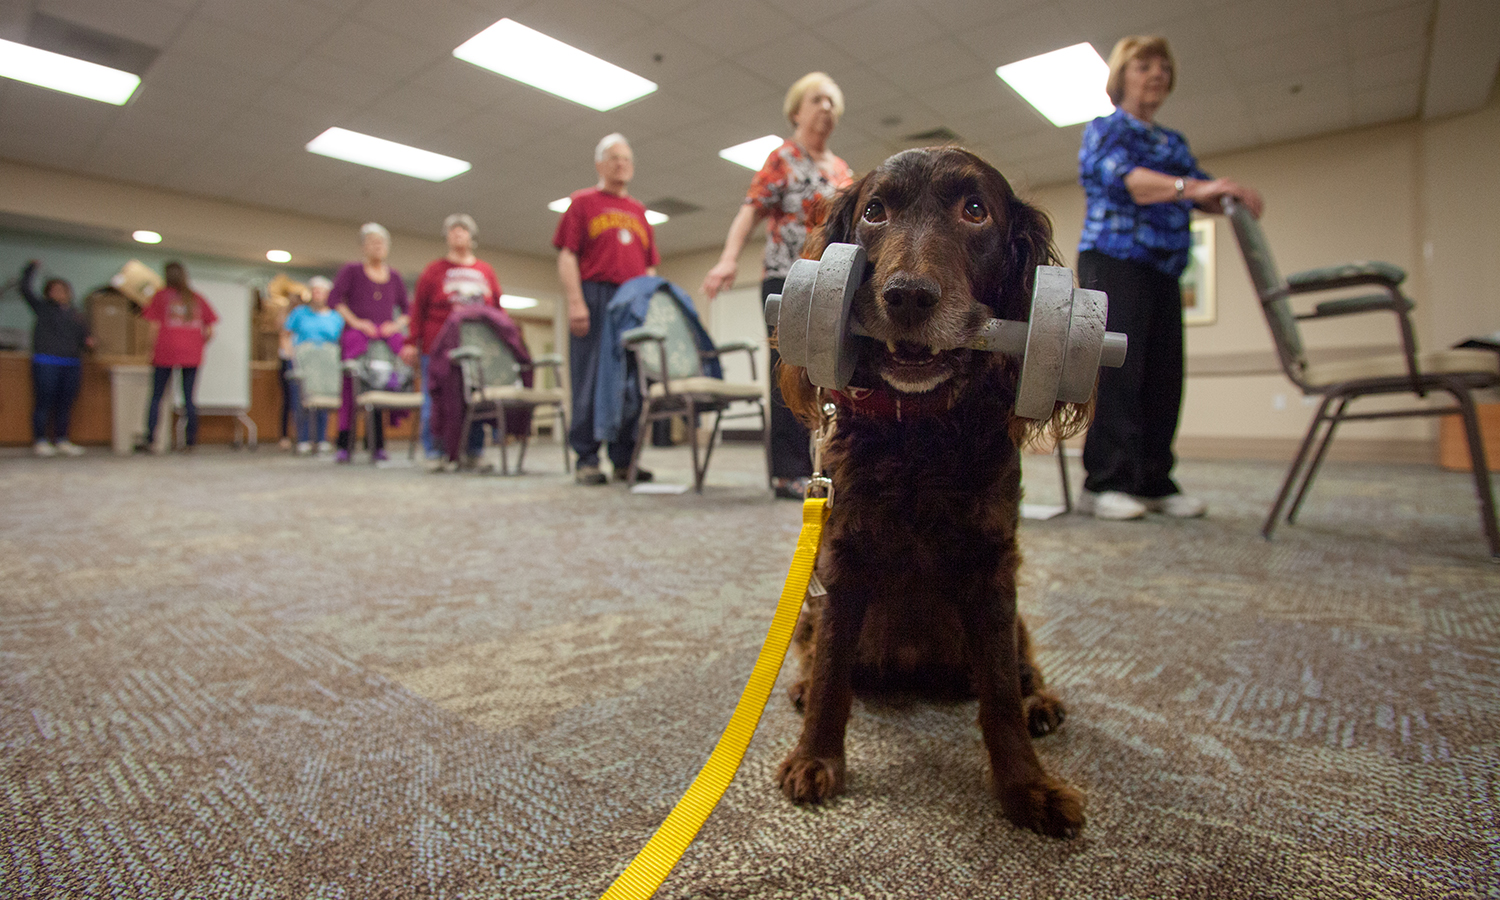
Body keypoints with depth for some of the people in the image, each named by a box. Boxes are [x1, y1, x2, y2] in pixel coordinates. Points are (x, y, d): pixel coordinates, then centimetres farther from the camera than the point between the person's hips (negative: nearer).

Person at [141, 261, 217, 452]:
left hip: (166, 352, -2)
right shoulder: (196, 298, 12)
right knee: (189, 397, 4)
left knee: (156, 396, 6)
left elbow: (154, 327, -1)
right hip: (192, 355, 2)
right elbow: (210, 331, 9)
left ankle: (150, 437, 0)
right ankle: (191, 441, 1)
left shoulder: (160, 296, 5)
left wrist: (153, 351, 7)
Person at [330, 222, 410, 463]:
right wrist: (355, 321, -11)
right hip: (356, 338, -2)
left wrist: (397, 325, -2)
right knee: (350, 388, -12)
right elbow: (334, 298, -2)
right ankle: (344, 445, -9)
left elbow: (407, 309, 17)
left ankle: (378, 445, -3)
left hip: (386, 339, 3)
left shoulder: (394, 276, 17)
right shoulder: (351, 270, 8)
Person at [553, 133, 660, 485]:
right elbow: (567, 256, -1)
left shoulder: (638, 211, 23)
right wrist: (575, 302, -12)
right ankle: (586, 460, -1)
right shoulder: (582, 202, 10)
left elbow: (649, 265, 20)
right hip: (595, 299, -4)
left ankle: (624, 459, 7)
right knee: (591, 380, -6)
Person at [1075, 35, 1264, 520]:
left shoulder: (1174, 142, 26)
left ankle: (1154, 483, 5)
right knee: (1118, 370, -15)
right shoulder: (1105, 129, 6)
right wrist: (1190, 187, -28)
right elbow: (1122, 178, -15)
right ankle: (1104, 484, -14)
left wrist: (1234, 196, -8)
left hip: (1164, 271, 7)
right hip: (1114, 260, -7)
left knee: (1163, 377, 1)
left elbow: (1201, 195, 16)